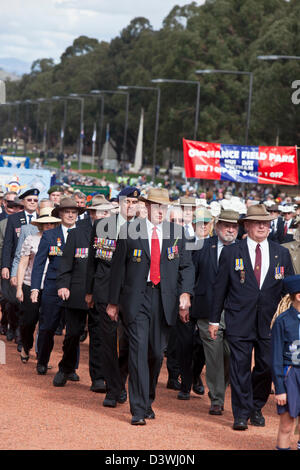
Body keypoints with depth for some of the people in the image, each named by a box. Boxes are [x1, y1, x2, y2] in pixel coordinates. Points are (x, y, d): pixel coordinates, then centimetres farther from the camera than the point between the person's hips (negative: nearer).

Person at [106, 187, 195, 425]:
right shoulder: (129, 231, 1)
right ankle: (139, 410, -7)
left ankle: (148, 401, 28)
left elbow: (187, 265, 10)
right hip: (137, 298, -2)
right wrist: (114, 301, 6)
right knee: (138, 350, -9)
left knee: (157, 352, 7)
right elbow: (118, 267, 6)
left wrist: (185, 292, -7)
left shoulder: (177, 232, 6)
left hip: (165, 299, 2)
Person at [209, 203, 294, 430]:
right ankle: (241, 414, 5)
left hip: (270, 322, 2)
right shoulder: (230, 252, 2)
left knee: (267, 367, 5)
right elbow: (220, 288, 5)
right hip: (240, 322, -2)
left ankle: (256, 408, 25)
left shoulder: (282, 254, 8)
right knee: (240, 368, -3)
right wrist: (214, 319, 4)